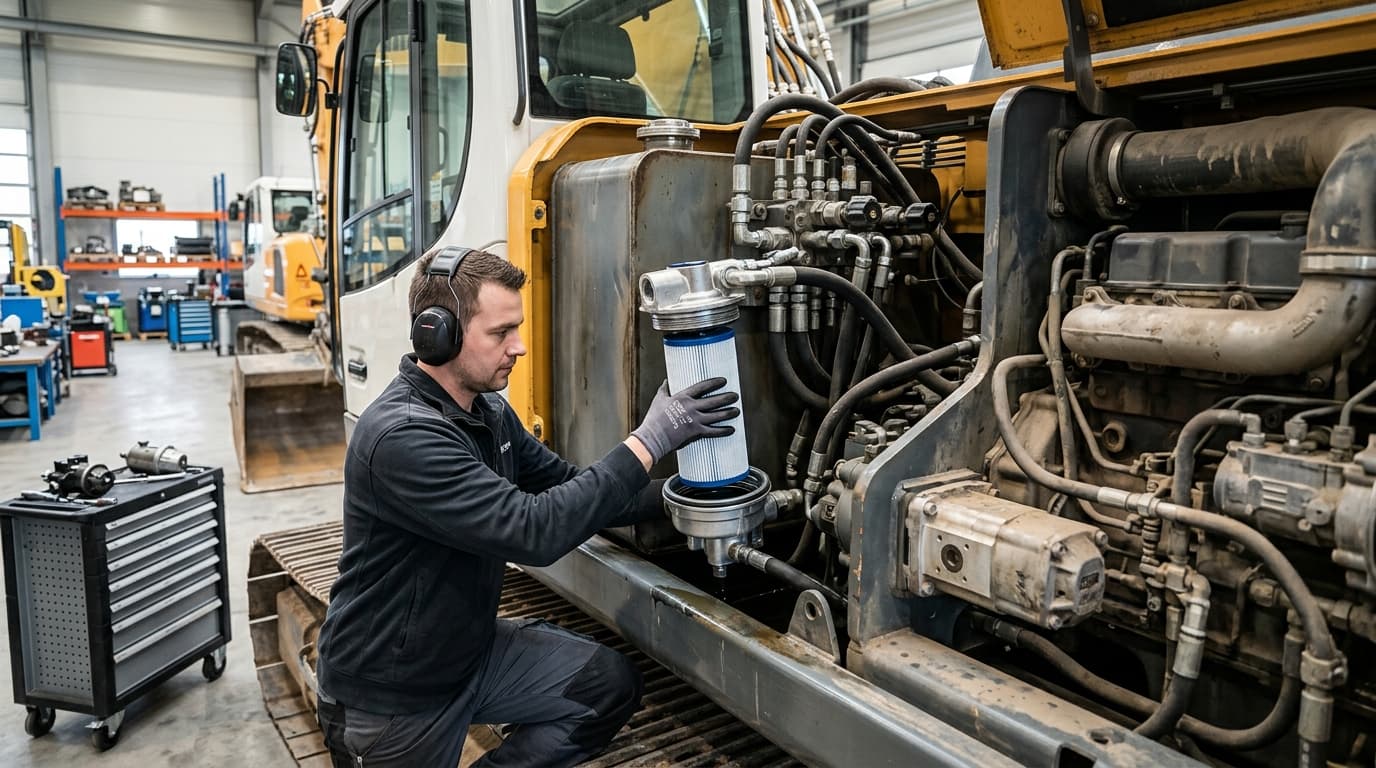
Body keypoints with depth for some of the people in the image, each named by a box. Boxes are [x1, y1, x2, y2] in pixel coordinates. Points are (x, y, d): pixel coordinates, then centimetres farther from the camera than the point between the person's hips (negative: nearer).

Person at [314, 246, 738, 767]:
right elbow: (535, 531, -35)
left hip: (471, 648, 7)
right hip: (394, 693, -7)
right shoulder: (402, 436, -30)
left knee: (612, 687, -3)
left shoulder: (489, 412, -1)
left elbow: (566, 488, 4)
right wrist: (650, 440, -32)